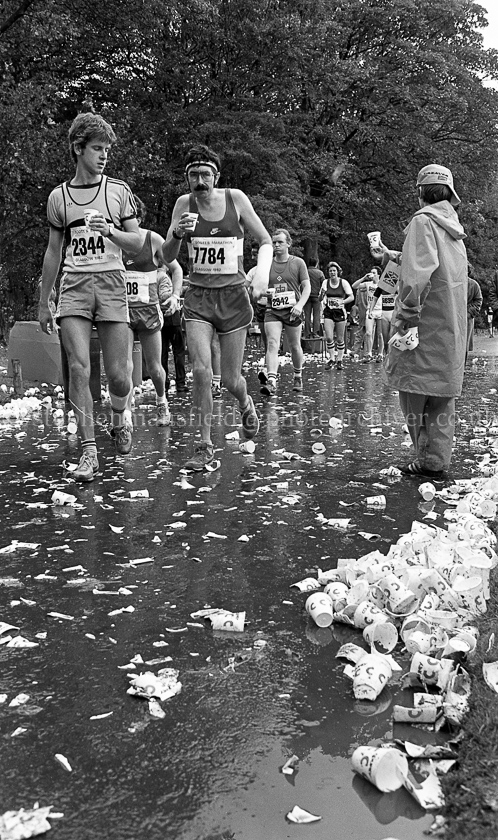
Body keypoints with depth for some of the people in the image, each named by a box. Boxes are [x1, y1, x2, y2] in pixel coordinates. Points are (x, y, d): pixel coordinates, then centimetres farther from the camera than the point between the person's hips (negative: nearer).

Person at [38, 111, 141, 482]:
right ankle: (89, 451, -6)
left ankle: (120, 415, 31)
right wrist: (43, 302, 16)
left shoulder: (118, 190, 7)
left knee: (117, 373, -3)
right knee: (79, 368, -12)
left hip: (111, 283, -1)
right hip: (74, 285, 1)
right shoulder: (59, 196, 10)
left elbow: (137, 241, 8)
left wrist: (110, 231, -13)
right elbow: (53, 252, 16)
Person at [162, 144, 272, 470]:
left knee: (230, 379, 3)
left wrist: (262, 272, -17)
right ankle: (205, 445, -1)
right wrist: (177, 234, -20)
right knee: (201, 370, -15)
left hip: (233, 295, -1)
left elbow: (266, 241, 2)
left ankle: (246, 404, 41)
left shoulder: (235, 199, -4)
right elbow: (167, 257, 1)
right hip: (198, 297, 1)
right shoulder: (184, 204, 0)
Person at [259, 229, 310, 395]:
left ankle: (298, 376, 33)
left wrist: (299, 305, -17)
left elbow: (306, 287, -1)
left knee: (294, 346, 10)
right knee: (272, 344, -16)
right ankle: (271, 381, -27)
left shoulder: (298, 262, 2)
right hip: (272, 311, 1)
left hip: (292, 311, -1)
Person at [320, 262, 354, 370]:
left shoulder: (343, 282, -4)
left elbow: (352, 297, -6)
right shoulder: (325, 282, 3)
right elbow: (320, 299, 8)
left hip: (340, 312, -1)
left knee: (340, 339, 4)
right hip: (328, 312, 2)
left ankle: (339, 360, 16)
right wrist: (322, 294, -14)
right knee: (329, 337, -10)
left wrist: (342, 302, -21)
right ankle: (331, 359, 5)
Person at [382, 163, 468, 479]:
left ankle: (429, 459, -2)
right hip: (453, 325, 8)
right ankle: (439, 460, 13)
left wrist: (406, 317, -21)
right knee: (444, 390, 10)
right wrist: (393, 256, 39)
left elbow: (418, 274, -22)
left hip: (426, 323, -8)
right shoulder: (453, 228, 16)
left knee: (415, 389, -2)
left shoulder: (423, 220, -9)